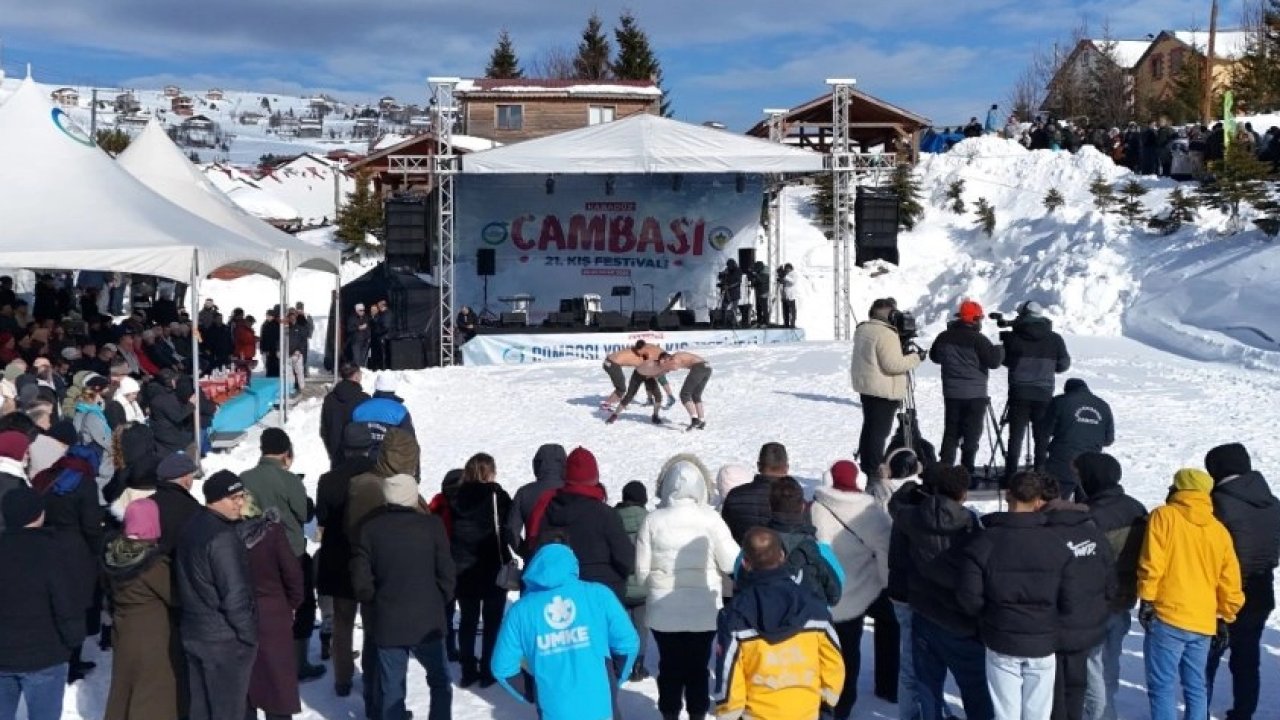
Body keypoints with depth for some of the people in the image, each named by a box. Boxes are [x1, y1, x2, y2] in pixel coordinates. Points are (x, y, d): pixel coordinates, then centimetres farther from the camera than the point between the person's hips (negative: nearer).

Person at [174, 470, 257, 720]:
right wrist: (249, 634, -13)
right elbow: (235, 594, -23)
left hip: (193, 632, 9)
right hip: (225, 640, -9)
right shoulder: (223, 537, -22)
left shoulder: (191, 528, 8)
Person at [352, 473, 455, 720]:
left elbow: (360, 579, -4)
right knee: (440, 681, 18)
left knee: (391, 688, 8)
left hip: (387, 623, 1)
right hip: (427, 621, -1)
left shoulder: (370, 528, -5)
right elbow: (446, 573, -7)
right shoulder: (432, 525, -9)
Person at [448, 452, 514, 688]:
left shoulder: (457, 498, 2)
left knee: (467, 619, 12)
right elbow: (509, 531, -9)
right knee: (492, 620, 6)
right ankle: (488, 672, 6)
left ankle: (468, 671, 14)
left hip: (463, 570, 4)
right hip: (493, 569, -4)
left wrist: (456, 562, 13)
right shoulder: (497, 496, -11)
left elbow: (450, 532, 6)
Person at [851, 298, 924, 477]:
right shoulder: (887, 334, -21)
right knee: (880, 431, -4)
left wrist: (904, 354, 13)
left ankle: (866, 465, 25)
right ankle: (874, 472, -3)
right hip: (884, 390, -9)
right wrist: (915, 358, -12)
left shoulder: (862, 329, 9)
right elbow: (893, 364, -24)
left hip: (865, 385, 9)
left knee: (869, 426, 18)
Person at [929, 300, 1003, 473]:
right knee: (972, 434, 2)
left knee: (951, 432, 13)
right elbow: (993, 361, -15)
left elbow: (934, 356, 17)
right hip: (975, 394, -5)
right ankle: (967, 471, 0)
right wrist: (999, 350, 3)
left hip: (951, 393, 5)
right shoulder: (978, 340, -15)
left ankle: (945, 467, 10)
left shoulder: (944, 337, 3)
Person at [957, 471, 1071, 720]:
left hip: (1001, 644, 0)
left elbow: (968, 596, -12)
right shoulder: (1056, 543, -10)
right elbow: (1068, 598, -8)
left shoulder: (985, 541, -12)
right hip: (1043, 643, 1)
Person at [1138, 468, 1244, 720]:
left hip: (1167, 616, -5)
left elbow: (1151, 564, -11)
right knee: (1196, 687, 13)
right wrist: (1224, 617, 21)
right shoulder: (1219, 530, 10)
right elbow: (1230, 582, 12)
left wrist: (1146, 600, -3)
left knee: (1163, 687, -4)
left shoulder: (1164, 516, -3)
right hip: (1204, 622, 5)